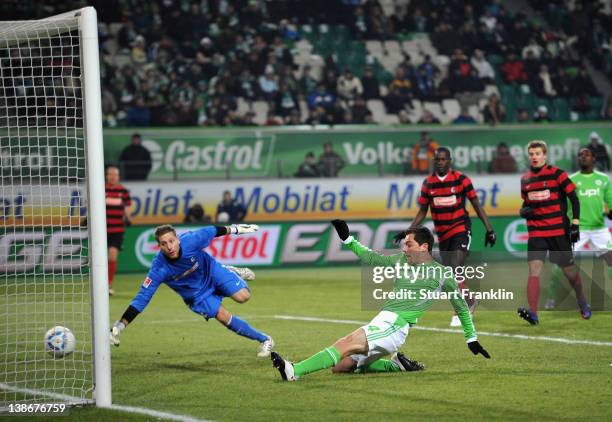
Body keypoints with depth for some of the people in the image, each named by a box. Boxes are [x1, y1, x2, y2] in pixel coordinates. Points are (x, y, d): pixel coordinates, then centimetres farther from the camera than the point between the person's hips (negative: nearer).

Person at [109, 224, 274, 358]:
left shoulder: (190, 240, -32)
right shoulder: (159, 268, -34)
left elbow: (210, 231, -11)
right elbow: (143, 296, -33)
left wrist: (233, 229, 6)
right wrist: (120, 325, -40)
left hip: (213, 272, 1)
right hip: (196, 294, 0)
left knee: (243, 296, -16)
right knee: (222, 316, -14)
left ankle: (232, 272, 22)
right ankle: (264, 340, 4)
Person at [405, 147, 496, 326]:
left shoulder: (461, 179, -6)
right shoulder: (428, 183, 4)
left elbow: (477, 205, -1)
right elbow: (422, 211, 12)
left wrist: (489, 229, -5)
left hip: (461, 230, -5)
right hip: (442, 235, 5)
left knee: (455, 269, -20)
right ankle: (469, 302, 31)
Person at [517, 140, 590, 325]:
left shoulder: (557, 174, -5)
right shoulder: (525, 179, 9)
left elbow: (574, 199, -4)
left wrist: (575, 223, -11)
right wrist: (524, 211, -1)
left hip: (559, 230, -3)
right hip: (536, 232, 3)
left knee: (569, 269, 9)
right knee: (534, 268, -15)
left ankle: (582, 303, 36)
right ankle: (532, 313, -23)